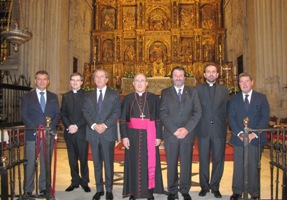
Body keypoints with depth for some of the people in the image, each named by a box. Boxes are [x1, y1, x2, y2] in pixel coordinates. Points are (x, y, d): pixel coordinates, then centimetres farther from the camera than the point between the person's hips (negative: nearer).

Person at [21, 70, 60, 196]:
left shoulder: (53, 97, 12)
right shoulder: (27, 97, 6)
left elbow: (57, 114, 7)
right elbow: (24, 115, -1)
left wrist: (50, 127, -9)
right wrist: (36, 128, -13)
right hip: (32, 134, -2)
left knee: (46, 162, 8)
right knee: (30, 163, 2)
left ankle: (44, 187, 19)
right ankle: (28, 189, 14)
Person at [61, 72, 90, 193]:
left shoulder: (86, 95, -2)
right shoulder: (66, 96, 13)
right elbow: (63, 114, 8)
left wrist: (77, 126, -15)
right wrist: (68, 126, -8)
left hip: (82, 132, -4)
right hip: (69, 132, 4)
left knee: (83, 159, 3)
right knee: (72, 159, 10)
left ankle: (85, 182, 15)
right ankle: (75, 181, 22)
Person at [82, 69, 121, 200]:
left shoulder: (114, 94, 4)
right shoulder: (89, 95, 13)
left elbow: (116, 113, -4)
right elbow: (85, 112, 4)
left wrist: (104, 125, -15)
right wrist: (94, 125, -12)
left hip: (108, 133, -2)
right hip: (93, 133, 3)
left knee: (108, 163, 4)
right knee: (97, 163, 10)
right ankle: (99, 189, 22)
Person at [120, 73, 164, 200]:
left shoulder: (153, 98, 4)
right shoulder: (127, 99, 6)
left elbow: (158, 118, 2)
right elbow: (123, 119, 3)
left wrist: (158, 136, -4)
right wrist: (124, 136, -7)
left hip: (149, 135, 0)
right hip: (133, 135, 1)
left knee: (150, 163, 4)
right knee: (133, 163, 6)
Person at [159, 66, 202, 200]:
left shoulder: (192, 92, 8)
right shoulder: (165, 93, 6)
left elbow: (197, 112, 0)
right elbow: (163, 114, -3)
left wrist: (186, 128, -12)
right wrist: (174, 130, -13)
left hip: (187, 134, 1)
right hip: (170, 134, 0)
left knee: (186, 164, 8)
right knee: (171, 164, 6)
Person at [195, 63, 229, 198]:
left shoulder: (224, 90, 10)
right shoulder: (198, 89, 5)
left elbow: (227, 109, 8)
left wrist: (222, 122, -2)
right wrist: (198, 124, -4)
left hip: (219, 130, 1)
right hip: (203, 130, -1)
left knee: (218, 160, 6)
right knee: (203, 160, 6)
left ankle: (215, 187, 20)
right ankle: (204, 186, 20)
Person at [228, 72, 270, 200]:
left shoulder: (261, 98, 6)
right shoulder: (234, 99, 9)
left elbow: (265, 117, -1)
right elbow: (231, 118, 2)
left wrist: (254, 134, -11)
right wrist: (239, 133, -11)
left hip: (255, 138, -1)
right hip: (239, 138, 1)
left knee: (253, 166, 4)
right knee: (238, 166, 5)